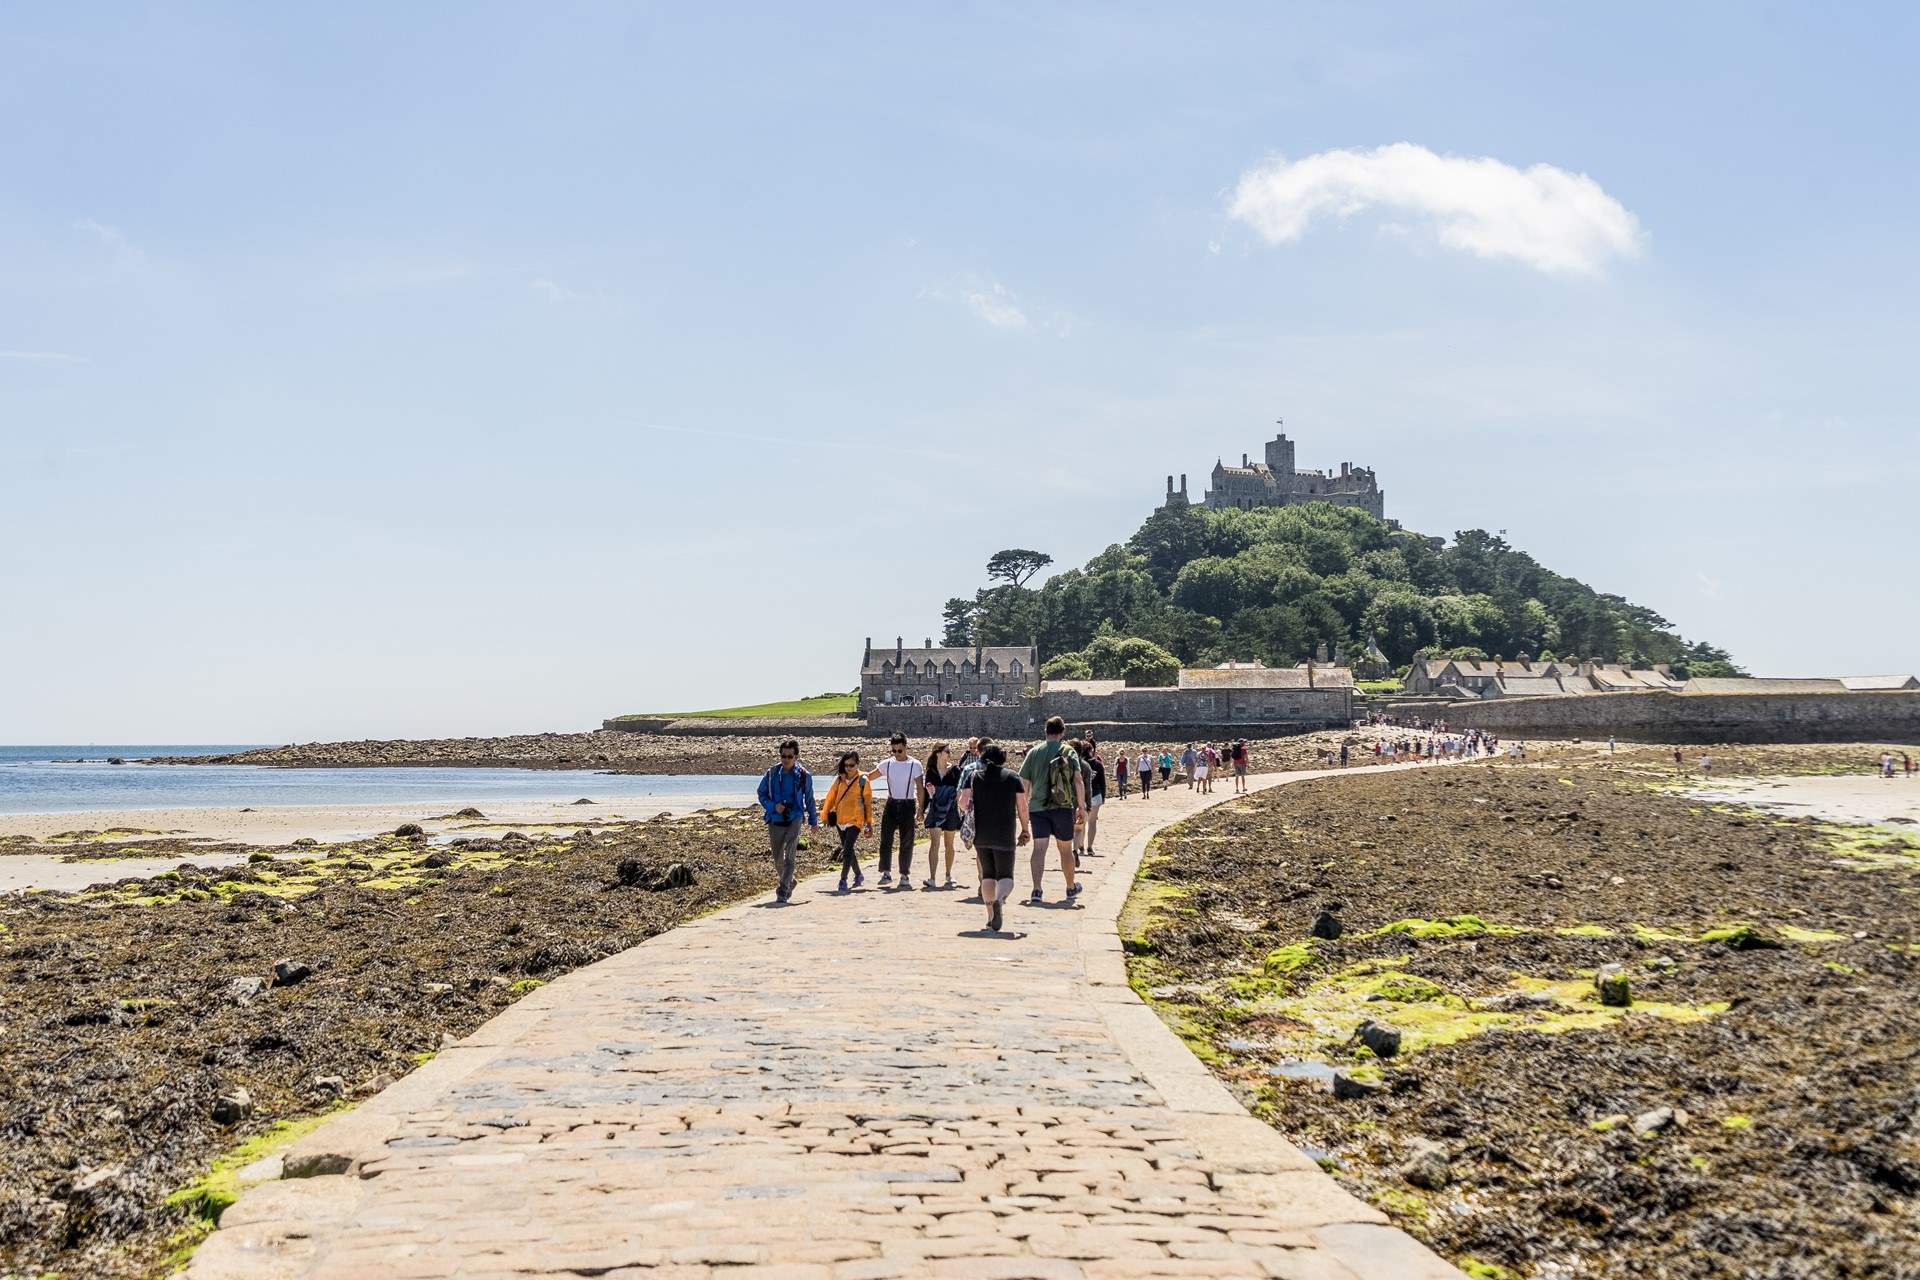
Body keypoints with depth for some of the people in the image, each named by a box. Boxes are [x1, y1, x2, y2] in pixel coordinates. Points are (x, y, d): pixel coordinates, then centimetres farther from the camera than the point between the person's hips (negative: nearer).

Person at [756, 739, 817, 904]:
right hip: (775, 821, 2)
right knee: (778, 860, 12)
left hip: (794, 820, -2)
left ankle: (783, 891, -12)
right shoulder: (772, 774, -1)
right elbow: (762, 793, 9)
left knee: (789, 857, -13)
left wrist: (813, 821, 18)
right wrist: (773, 806, -10)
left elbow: (809, 799, 11)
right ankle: (789, 882, 36)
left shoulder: (803, 775, -2)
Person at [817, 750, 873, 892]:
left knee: (847, 849, -15)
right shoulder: (840, 779, 5)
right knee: (847, 849, 14)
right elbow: (831, 796, 14)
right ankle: (858, 876, 32)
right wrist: (826, 815, 14)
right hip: (840, 819, 5)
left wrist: (869, 824, -1)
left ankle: (843, 880, -14)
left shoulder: (862, 780, -5)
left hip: (855, 820, -5)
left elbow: (868, 802, -1)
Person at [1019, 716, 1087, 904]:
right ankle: (1071, 888, 29)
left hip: (1037, 807, 1)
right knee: (1066, 849, 13)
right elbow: (1078, 780, -9)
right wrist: (1082, 806, -3)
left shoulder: (1034, 752, 4)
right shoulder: (1069, 751, -1)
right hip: (1063, 808, -1)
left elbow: (1024, 783, 5)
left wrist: (1024, 808, 14)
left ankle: (1036, 890, -17)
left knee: (1039, 848, -4)